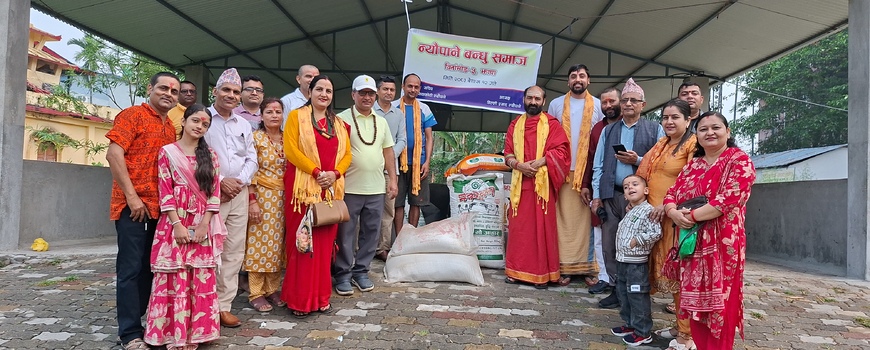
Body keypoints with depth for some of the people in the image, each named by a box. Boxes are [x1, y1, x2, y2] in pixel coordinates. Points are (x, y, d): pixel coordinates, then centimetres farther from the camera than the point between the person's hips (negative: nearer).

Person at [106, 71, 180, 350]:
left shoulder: (170, 126, 17)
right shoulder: (132, 115, -3)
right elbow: (114, 154, -13)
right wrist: (132, 197, -17)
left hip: (159, 208, 7)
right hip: (133, 206, -7)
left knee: (148, 267, 13)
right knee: (131, 269, -2)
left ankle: (137, 322, 24)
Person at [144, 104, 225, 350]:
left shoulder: (210, 155, 11)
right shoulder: (167, 152, 4)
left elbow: (214, 192, 5)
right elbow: (165, 192, -3)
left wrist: (204, 224, -7)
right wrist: (177, 224, -13)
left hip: (203, 224, 2)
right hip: (175, 222, -2)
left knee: (202, 280, 3)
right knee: (175, 279, -1)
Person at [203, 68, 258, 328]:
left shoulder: (244, 125, 17)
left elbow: (251, 158, 13)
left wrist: (239, 181, -4)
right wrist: (220, 181, -13)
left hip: (239, 193, 5)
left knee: (234, 251, 5)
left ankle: (223, 305, 12)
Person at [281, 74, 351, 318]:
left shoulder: (339, 123, 16)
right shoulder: (297, 116, 2)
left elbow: (346, 154, 11)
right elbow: (291, 149, -8)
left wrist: (335, 173, -8)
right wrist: (316, 172, -16)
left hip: (331, 189, 4)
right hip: (304, 186, -4)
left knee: (325, 242, 7)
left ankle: (321, 297, 17)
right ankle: (299, 299, 7)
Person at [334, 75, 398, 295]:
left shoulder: (381, 122, 14)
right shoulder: (342, 119, -3)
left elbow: (388, 152, 16)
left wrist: (392, 179, 11)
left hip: (376, 189, 5)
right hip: (349, 188, -5)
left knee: (371, 233, 11)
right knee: (346, 234, 4)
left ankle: (361, 271, 25)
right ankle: (343, 274, 17)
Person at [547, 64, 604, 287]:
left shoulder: (598, 105, 8)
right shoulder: (556, 104, 10)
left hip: (589, 173, 0)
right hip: (562, 171, 0)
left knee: (587, 220, 1)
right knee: (564, 220, 0)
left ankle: (588, 267, 9)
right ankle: (563, 267, 5)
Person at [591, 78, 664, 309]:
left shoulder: (655, 130, 7)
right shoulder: (608, 131, 15)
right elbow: (598, 165, 10)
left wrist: (638, 160, -14)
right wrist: (596, 195, 3)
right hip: (611, 195, 3)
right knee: (609, 245, 5)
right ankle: (617, 289, 16)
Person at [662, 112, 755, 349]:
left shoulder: (739, 161, -4)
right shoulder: (692, 165, 15)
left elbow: (728, 199, -16)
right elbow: (671, 194, 11)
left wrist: (692, 216, -15)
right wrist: (674, 212, -11)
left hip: (722, 243, -5)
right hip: (692, 243, 6)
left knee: (719, 306, -1)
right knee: (696, 303, 10)